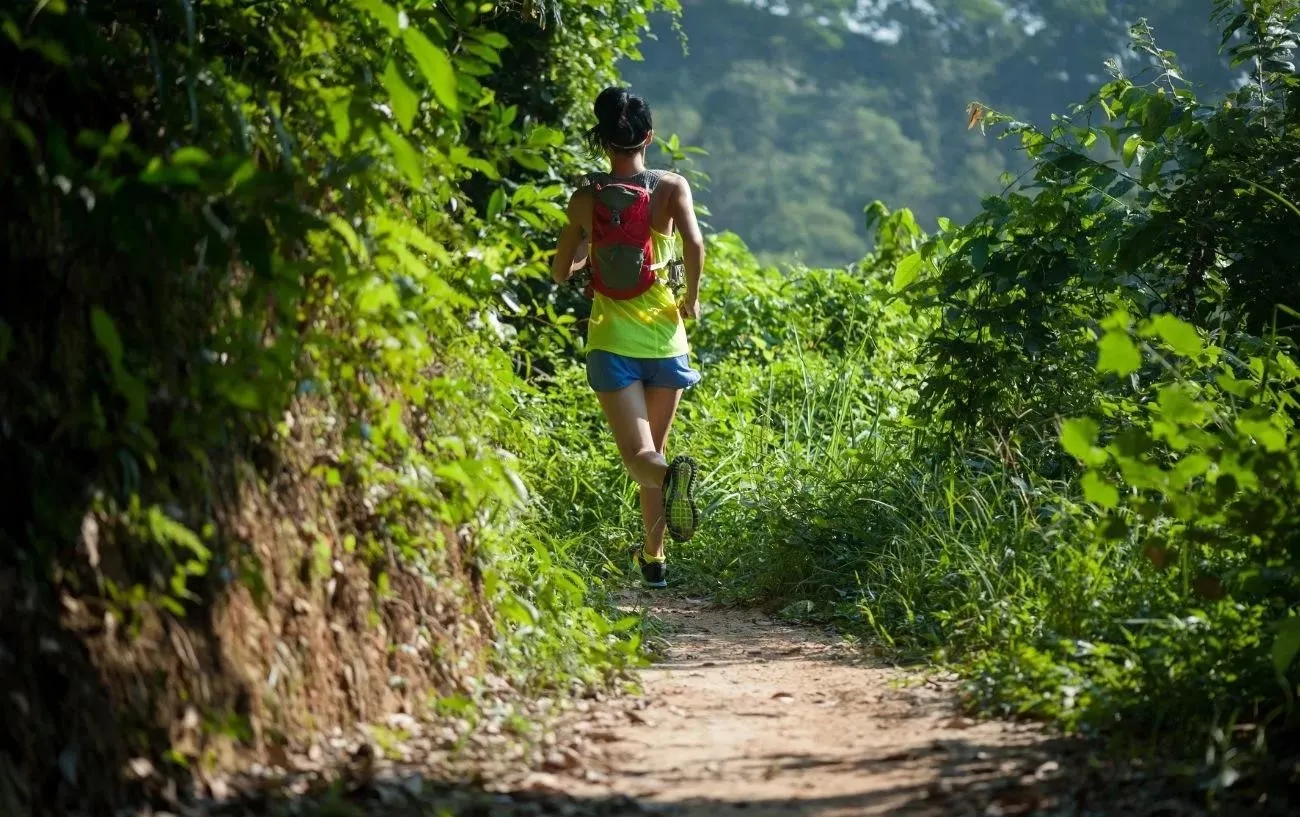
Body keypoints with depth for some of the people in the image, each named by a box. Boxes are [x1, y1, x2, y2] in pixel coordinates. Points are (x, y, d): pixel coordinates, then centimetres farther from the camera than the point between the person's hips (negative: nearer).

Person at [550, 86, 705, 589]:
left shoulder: (586, 199, -1)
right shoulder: (672, 188, -4)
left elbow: (561, 272, 6)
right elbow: (694, 245, -19)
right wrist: (691, 298, -3)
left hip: (612, 341, -1)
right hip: (665, 338, 1)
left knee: (639, 455, -7)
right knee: (654, 449, 18)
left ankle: (672, 475, -42)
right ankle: (652, 557, 24)